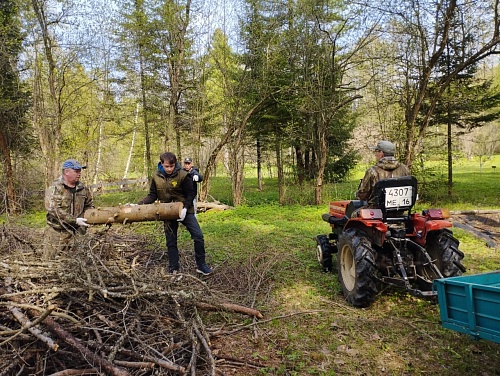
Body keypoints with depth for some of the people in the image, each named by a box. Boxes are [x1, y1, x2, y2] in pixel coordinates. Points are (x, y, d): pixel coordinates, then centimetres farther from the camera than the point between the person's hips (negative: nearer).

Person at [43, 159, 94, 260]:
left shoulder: (83, 188, 7)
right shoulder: (54, 188, -9)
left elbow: (89, 205, 23)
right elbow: (54, 210, -19)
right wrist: (75, 220, -21)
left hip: (76, 233, 4)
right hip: (56, 232, -4)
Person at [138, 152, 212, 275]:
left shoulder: (183, 175, -15)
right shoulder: (156, 176, -4)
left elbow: (190, 194, -10)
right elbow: (152, 195, 4)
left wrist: (185, 208, -24)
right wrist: (139, 204, -9)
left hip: (185, 211, -2)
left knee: (198, 236, -7)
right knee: (171, 242, 9)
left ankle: (201, 265, 7)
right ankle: (173, 268, 22)